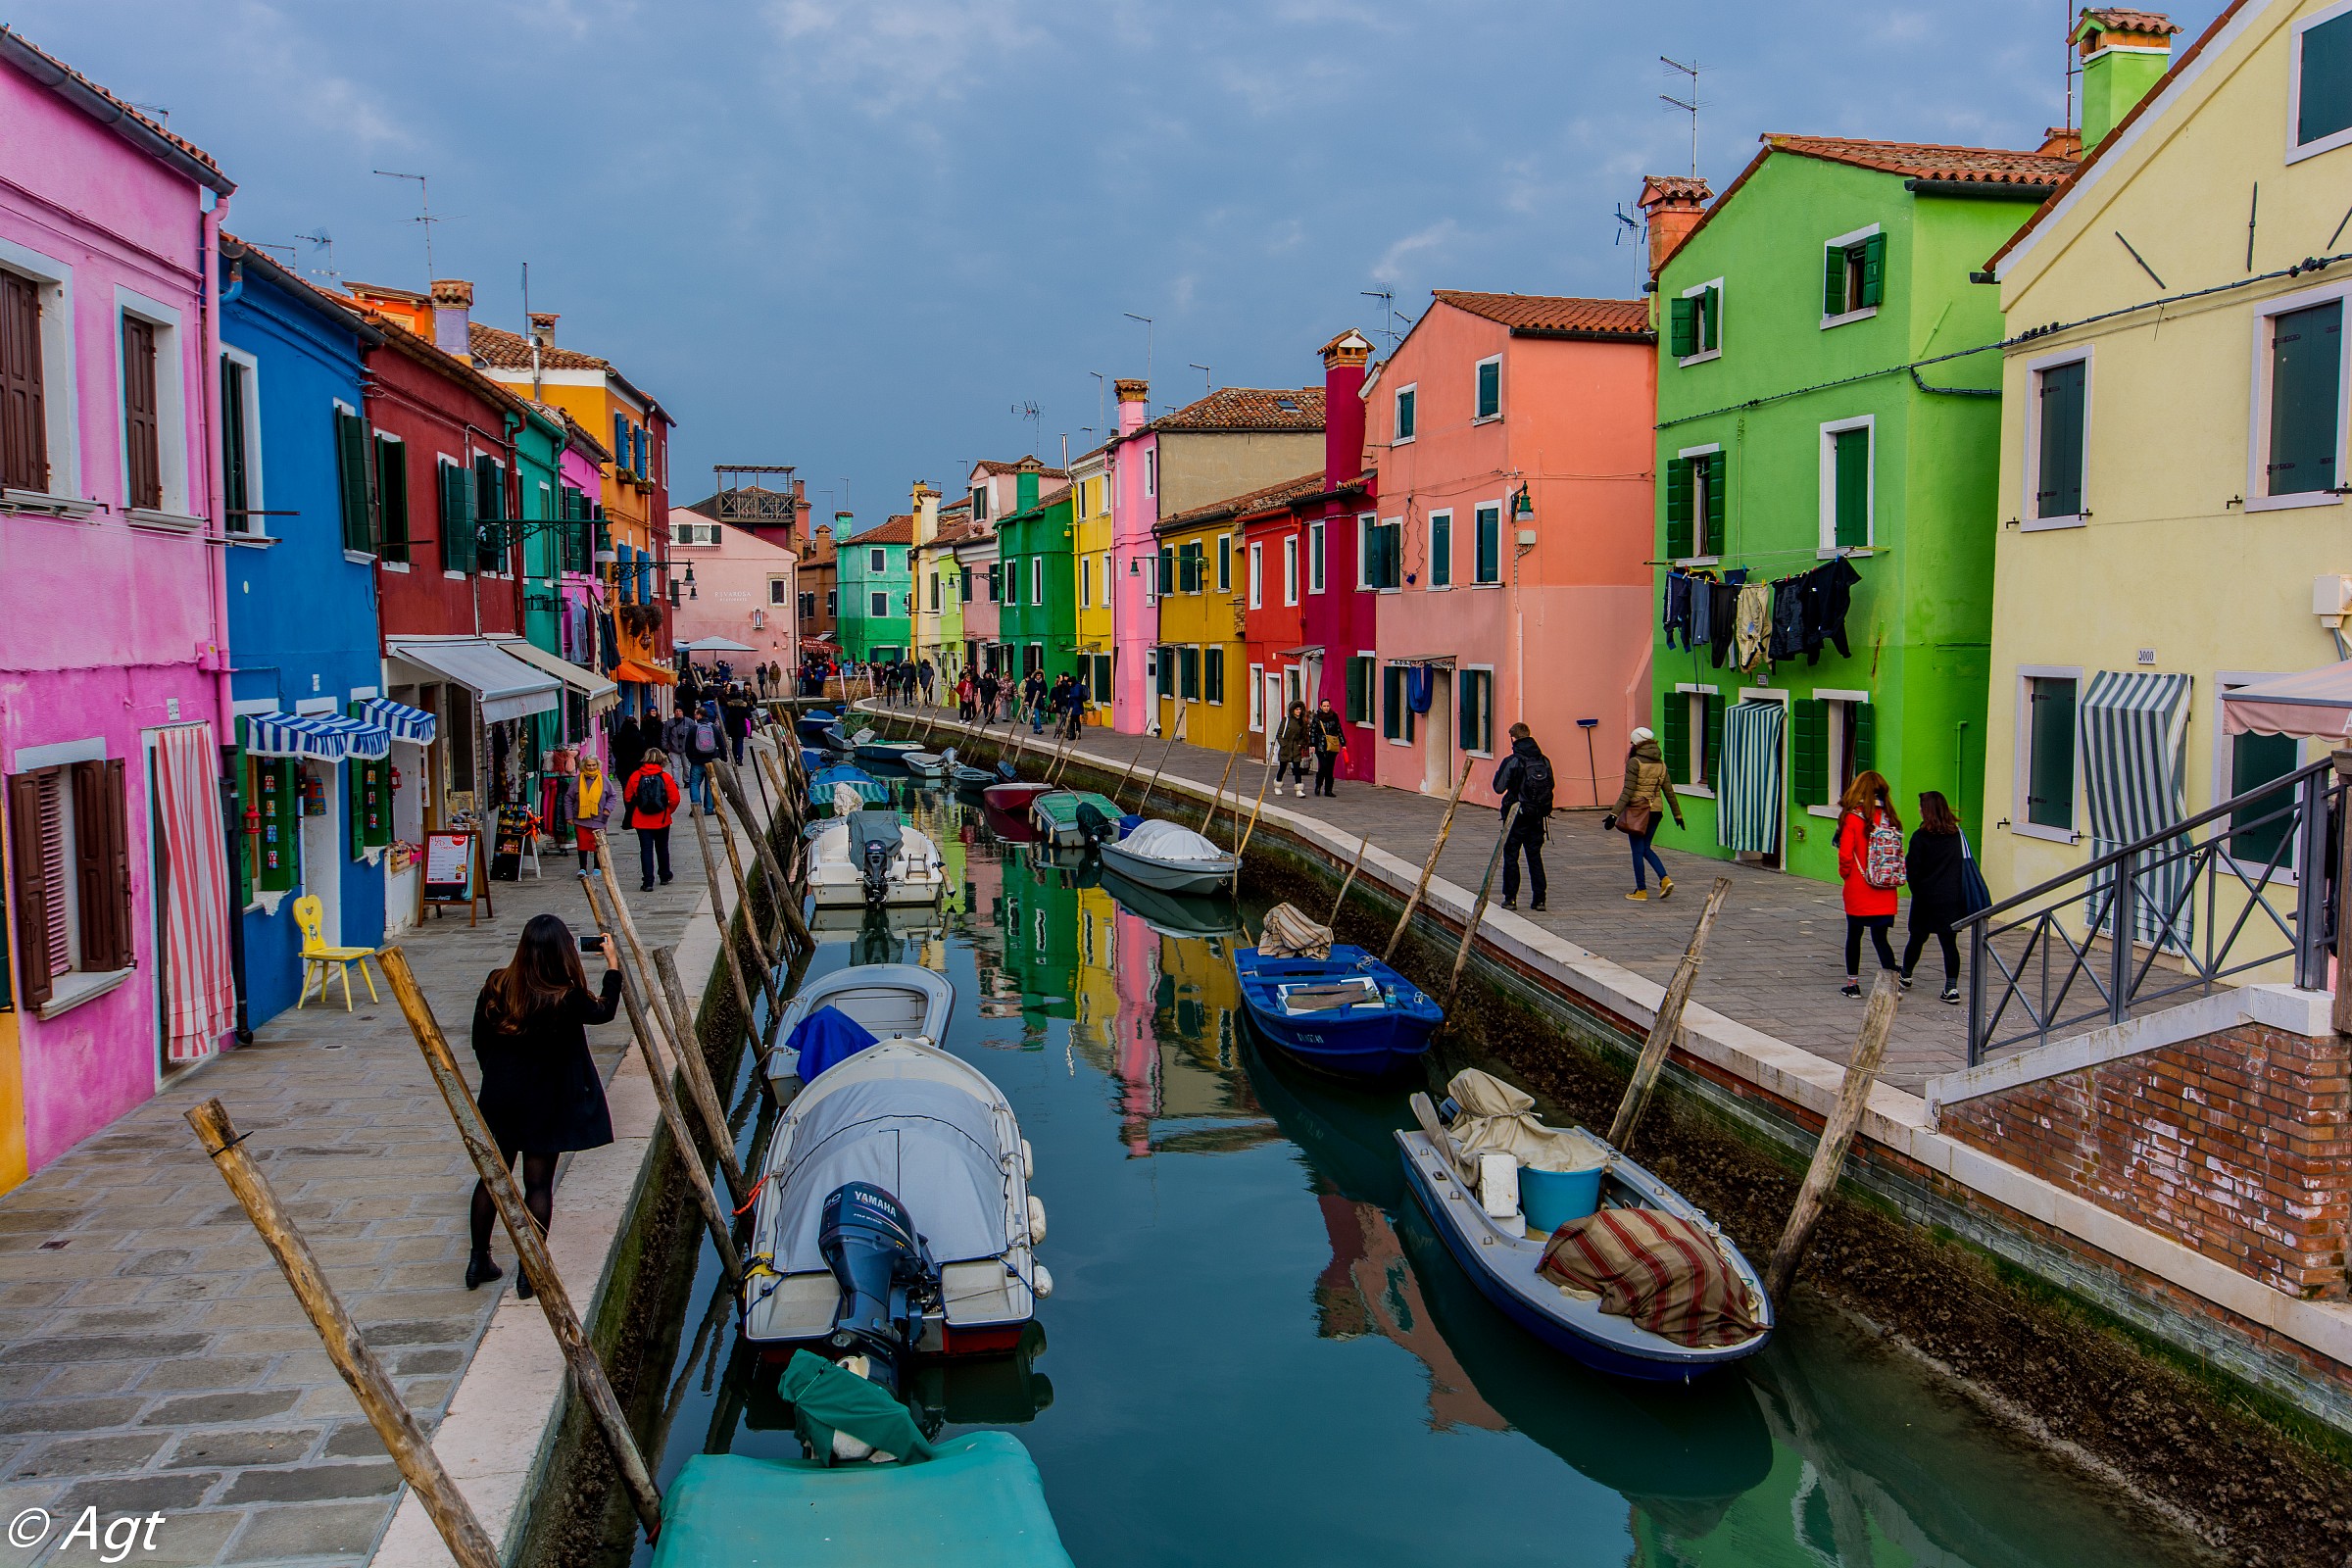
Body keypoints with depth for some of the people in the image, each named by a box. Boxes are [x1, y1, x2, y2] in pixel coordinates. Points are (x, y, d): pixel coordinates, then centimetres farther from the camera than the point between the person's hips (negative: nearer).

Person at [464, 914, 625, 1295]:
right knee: (538, 1184, 5)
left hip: (498, 1100, 4)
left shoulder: (496, 986, -7)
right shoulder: (567, 998, -18)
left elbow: (479, 1042, 3)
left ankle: (478, 1262, 26)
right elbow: (604, 1010, 2)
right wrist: (611, 963, 12)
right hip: (544, 1105, -4)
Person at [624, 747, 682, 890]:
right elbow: (674, 799, -10)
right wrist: (669, 811, 9)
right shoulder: (666, 777, -8)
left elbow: (627, 797, 1)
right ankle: (665, 875, 33)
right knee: (662, 848, 19)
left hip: (641, 821, 0)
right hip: (662, 820, 0)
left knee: (646, 850, 1)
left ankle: (648, 882, -7)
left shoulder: (635, 776, -6)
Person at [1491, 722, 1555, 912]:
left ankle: (1510, 898, 6)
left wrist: (1498, 773, 9)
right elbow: (1551, 786, 10)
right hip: (1538, 817, 4)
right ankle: (1539, 899, 8)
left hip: (1517, 816, -4)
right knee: (1535, 856, 11)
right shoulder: (1544, 761, 2)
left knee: (1511, 856, 6)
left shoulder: (1512, 761, -13)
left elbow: (1499, 788, -9)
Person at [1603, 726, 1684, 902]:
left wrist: (1614, 814, -19)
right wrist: (1678, 814, 20)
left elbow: (1628, 792, -18)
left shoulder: (1635, 762, -12)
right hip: (1655, 811, 6)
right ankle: (1665, 879, 2)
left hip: (1637, 810, -6)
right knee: (1646, 848, 19)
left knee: (1638, 850, 3)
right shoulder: (1661, 764, 6)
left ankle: (1641, 891, 9)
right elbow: (1669, 792, 10)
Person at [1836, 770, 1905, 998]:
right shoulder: (1890, 819, 0)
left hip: (1858, 890, -3)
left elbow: (1845, 854, -14)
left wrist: (1845, 874, 4)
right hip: (1885, 893, 3)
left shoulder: (1853, 818, -12)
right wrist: (1890, 876, 15)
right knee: (1880, 937, 6)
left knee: (1854, 935, 12)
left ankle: (1853, 984, 20)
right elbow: (1899, 852, 3)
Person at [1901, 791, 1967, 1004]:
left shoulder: (1921, 837, -11)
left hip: (1927, 898, -3)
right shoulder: (1957, 834, 2)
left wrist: (1917, 891, 8)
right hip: (1954, 897, 3)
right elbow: (1966, 864, 7)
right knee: (1949, 941, 3)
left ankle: (1905, 976, 30)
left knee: (1917, 937, 13)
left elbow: (1913, 870, -8)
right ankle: (1951, 988, -3)